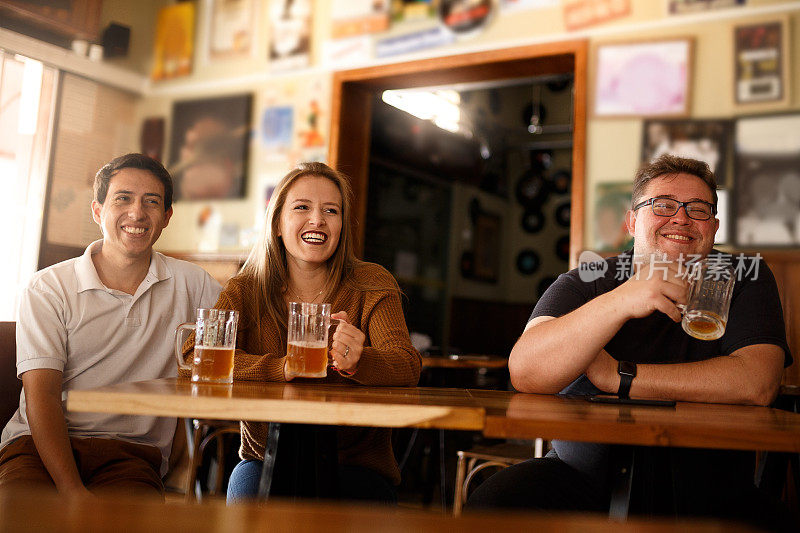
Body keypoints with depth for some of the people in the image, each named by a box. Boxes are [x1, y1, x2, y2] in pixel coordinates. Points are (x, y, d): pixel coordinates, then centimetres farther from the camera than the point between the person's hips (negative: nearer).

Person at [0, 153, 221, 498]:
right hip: (41, 445, 0)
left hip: (131, 453, 1)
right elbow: (41, 395, -6)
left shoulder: (190, 284, 9)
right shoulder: (48, 288, 2)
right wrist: (72, 492, -21)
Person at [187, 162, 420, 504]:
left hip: (355, 465, -1)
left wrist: (357, 361, -40)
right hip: (266, 459, 2)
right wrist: (283, 367, -28)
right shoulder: (245, 291, 2)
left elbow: (407, 367, -16)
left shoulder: (371, 286, -2)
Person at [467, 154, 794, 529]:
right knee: (491, 502, -27)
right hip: (583, 481, -1)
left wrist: (616, 376, -16)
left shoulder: (744, 280, 2)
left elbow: (757, 384, -16)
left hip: (708, 497, 2)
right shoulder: (586, 284, -1)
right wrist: (620, 301, -31)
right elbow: (524, 373, -19)